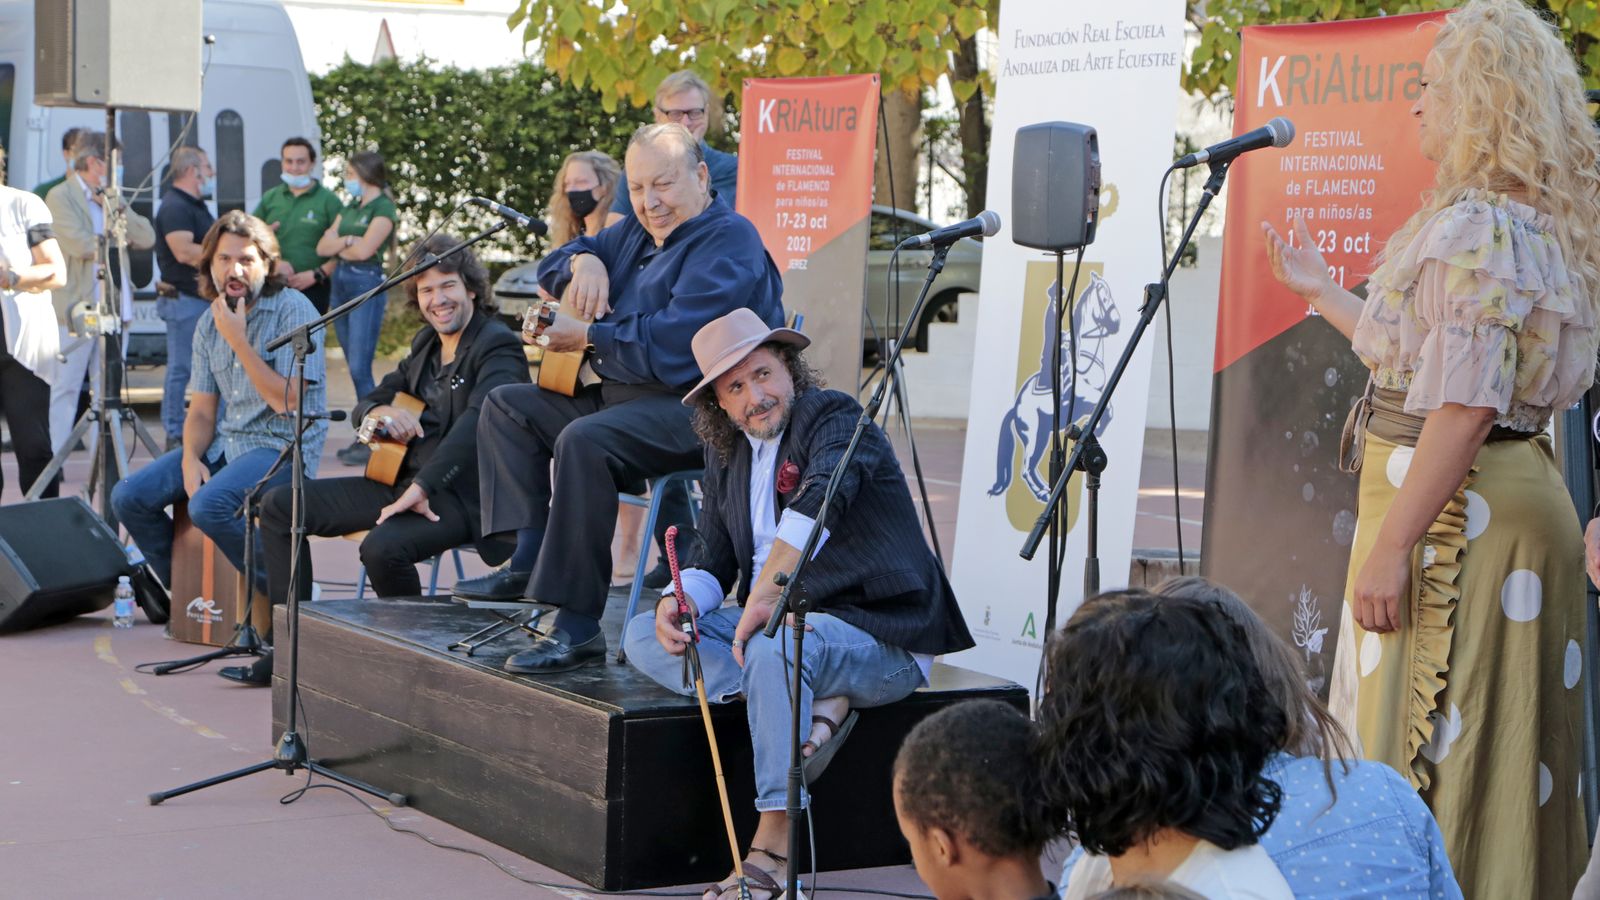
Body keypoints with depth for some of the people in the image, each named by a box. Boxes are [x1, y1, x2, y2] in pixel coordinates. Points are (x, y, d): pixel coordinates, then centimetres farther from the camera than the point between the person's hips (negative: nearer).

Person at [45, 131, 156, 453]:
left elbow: (147, 238, 7)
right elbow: (80, 244, -19)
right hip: (77, 306, -7)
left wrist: (118, 207, -5)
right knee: (65, 388, -4)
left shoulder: (111, 196, 16)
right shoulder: (60, 197, -5)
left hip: (114, 305, 7)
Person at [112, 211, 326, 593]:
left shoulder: (293, 310, -12)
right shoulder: (210, 322, 9)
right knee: (129, 497, -5)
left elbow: (286, 402, -19)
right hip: (226, 443, 7)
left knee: (208, 506, -32)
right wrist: (191, 459, -8)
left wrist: (237, 340, -18)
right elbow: (201, 410, 12)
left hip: (285, 445, -7)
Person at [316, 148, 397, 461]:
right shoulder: (350, 207, 17)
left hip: (367, 284, -8)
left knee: (359, 367, -11)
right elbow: (323, 247, 9)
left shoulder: (383, 208, -6)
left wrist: (337, 245, 1)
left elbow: (364, 250, -17)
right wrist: (348, 240, -8)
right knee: (354, 366, 8)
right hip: (341, 283, 8)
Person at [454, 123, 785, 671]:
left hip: (697, 408, -11)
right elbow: (553, 268, 28)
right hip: (620, 394, 11)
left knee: (585, 440, -36)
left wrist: (586, 337, -14)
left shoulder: (727, 244, -14)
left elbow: (671, 346, -25)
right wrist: (584, 261, 3)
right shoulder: (639, 233, 18)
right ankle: (529, 560, -1)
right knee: (506, 405, 14)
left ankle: (578, 626, -36)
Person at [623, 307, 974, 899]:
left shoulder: (834, 419, -12)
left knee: (774, 645, -38)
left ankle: (773, 851, -32)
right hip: (772, 622, 8)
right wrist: (682, 601, -9)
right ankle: (819, 704, -20)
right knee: (644, 637, -6)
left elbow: (819, 501, -33)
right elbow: (715, 557, 14)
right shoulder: (727, 452, 12)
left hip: (880, 636, -8)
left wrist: (764, 596, -39)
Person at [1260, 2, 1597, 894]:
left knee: (1429, 755, -5)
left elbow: (1465, 408, -24)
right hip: (1517, 498, 10)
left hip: (1459, 514, -10)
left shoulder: (1475, 228, -17)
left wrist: (1390, 546, -24)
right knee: (1498, 755, 15)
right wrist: (1324, 292, 29)